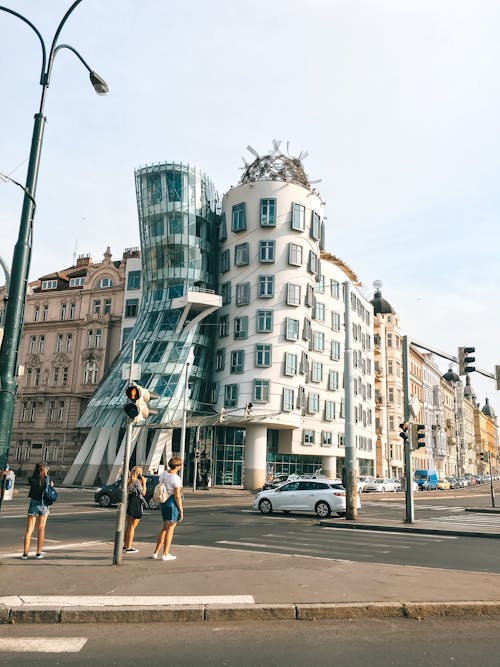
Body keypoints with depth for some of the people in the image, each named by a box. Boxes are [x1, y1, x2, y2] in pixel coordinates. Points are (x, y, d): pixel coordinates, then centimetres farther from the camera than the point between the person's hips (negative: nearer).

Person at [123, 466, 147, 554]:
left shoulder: (128, 481, 8)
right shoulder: (137, 482, -16)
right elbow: (143, 493, -10)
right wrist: (144, 483, -2)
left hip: (129, 505, 8)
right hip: (135, 506, -8)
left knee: (128, 526, 19)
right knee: (132, 527, -1)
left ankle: (125, 545, 28)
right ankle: (129, 548, 4)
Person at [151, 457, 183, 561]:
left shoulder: (163, 474, 4)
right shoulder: (176, 478, -18)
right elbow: (177, 496, -18)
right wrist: (181, 510, -11)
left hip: (163, 502, 8)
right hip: (172, 503, -8)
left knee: (165, 527, 19)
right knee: (170, 528, 3)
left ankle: (156, 552, 21)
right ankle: (165, 554, 9)